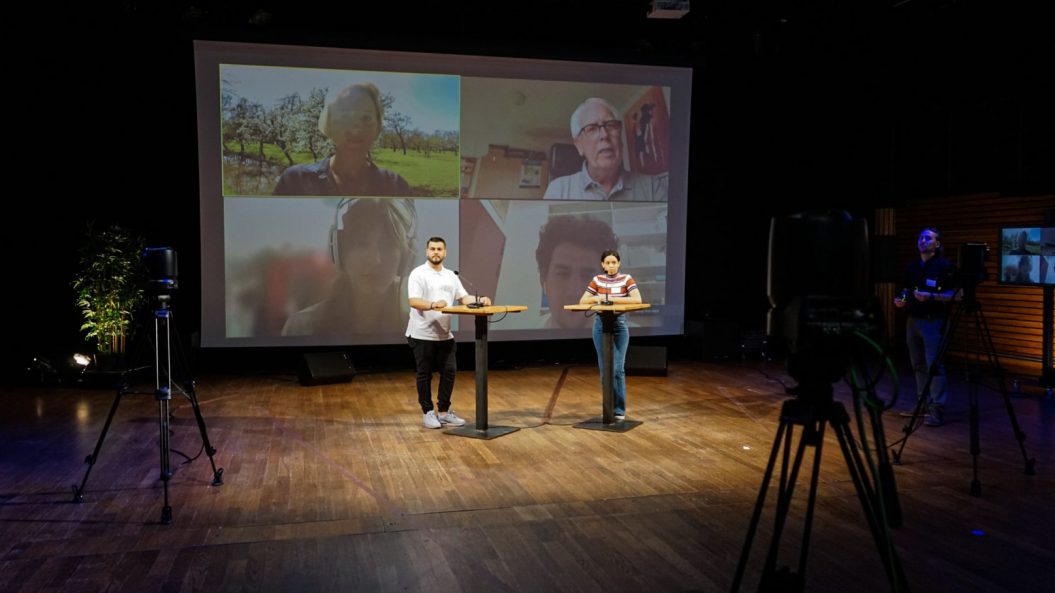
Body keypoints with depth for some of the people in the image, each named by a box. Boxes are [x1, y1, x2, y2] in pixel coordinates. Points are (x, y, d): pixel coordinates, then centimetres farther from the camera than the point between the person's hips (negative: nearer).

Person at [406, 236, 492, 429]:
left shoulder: (451, 275, 12)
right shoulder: (418, 274, -8)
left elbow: (463, 298, 13)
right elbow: (413, 301, -19)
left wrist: (479, 300, -7)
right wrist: (432, 305, -37)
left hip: (444, 335, 6)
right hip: (422, 335, -6)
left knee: (449, 371, 6)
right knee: (425, 374, 4)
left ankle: (444, 411, 17)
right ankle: (427, 412, 14)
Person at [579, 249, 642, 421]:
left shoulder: (626, 279, -2)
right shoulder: (597, 280, 5)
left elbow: (637, 300, -15)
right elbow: (582, 302, 8)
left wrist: (611, 298, -19)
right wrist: (596, 298, -13)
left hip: (619, 325, -2)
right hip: (601, 325, 2)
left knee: (618, 368, -7)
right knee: (605, 368, 6)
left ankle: (619, 409, 2)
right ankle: (609, 406, 18)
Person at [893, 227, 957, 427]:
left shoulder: (944, 265, -7)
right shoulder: (912, 266, 12)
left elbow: (952, 294, -10)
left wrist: (931, 296, -24)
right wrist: (902, 300, 0)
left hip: (933, 321, -7)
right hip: (913, 320, 7)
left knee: (934, 365, -10)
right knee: (918, 365, 10)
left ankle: (937, 410, -9)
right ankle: (923, 403, 19)